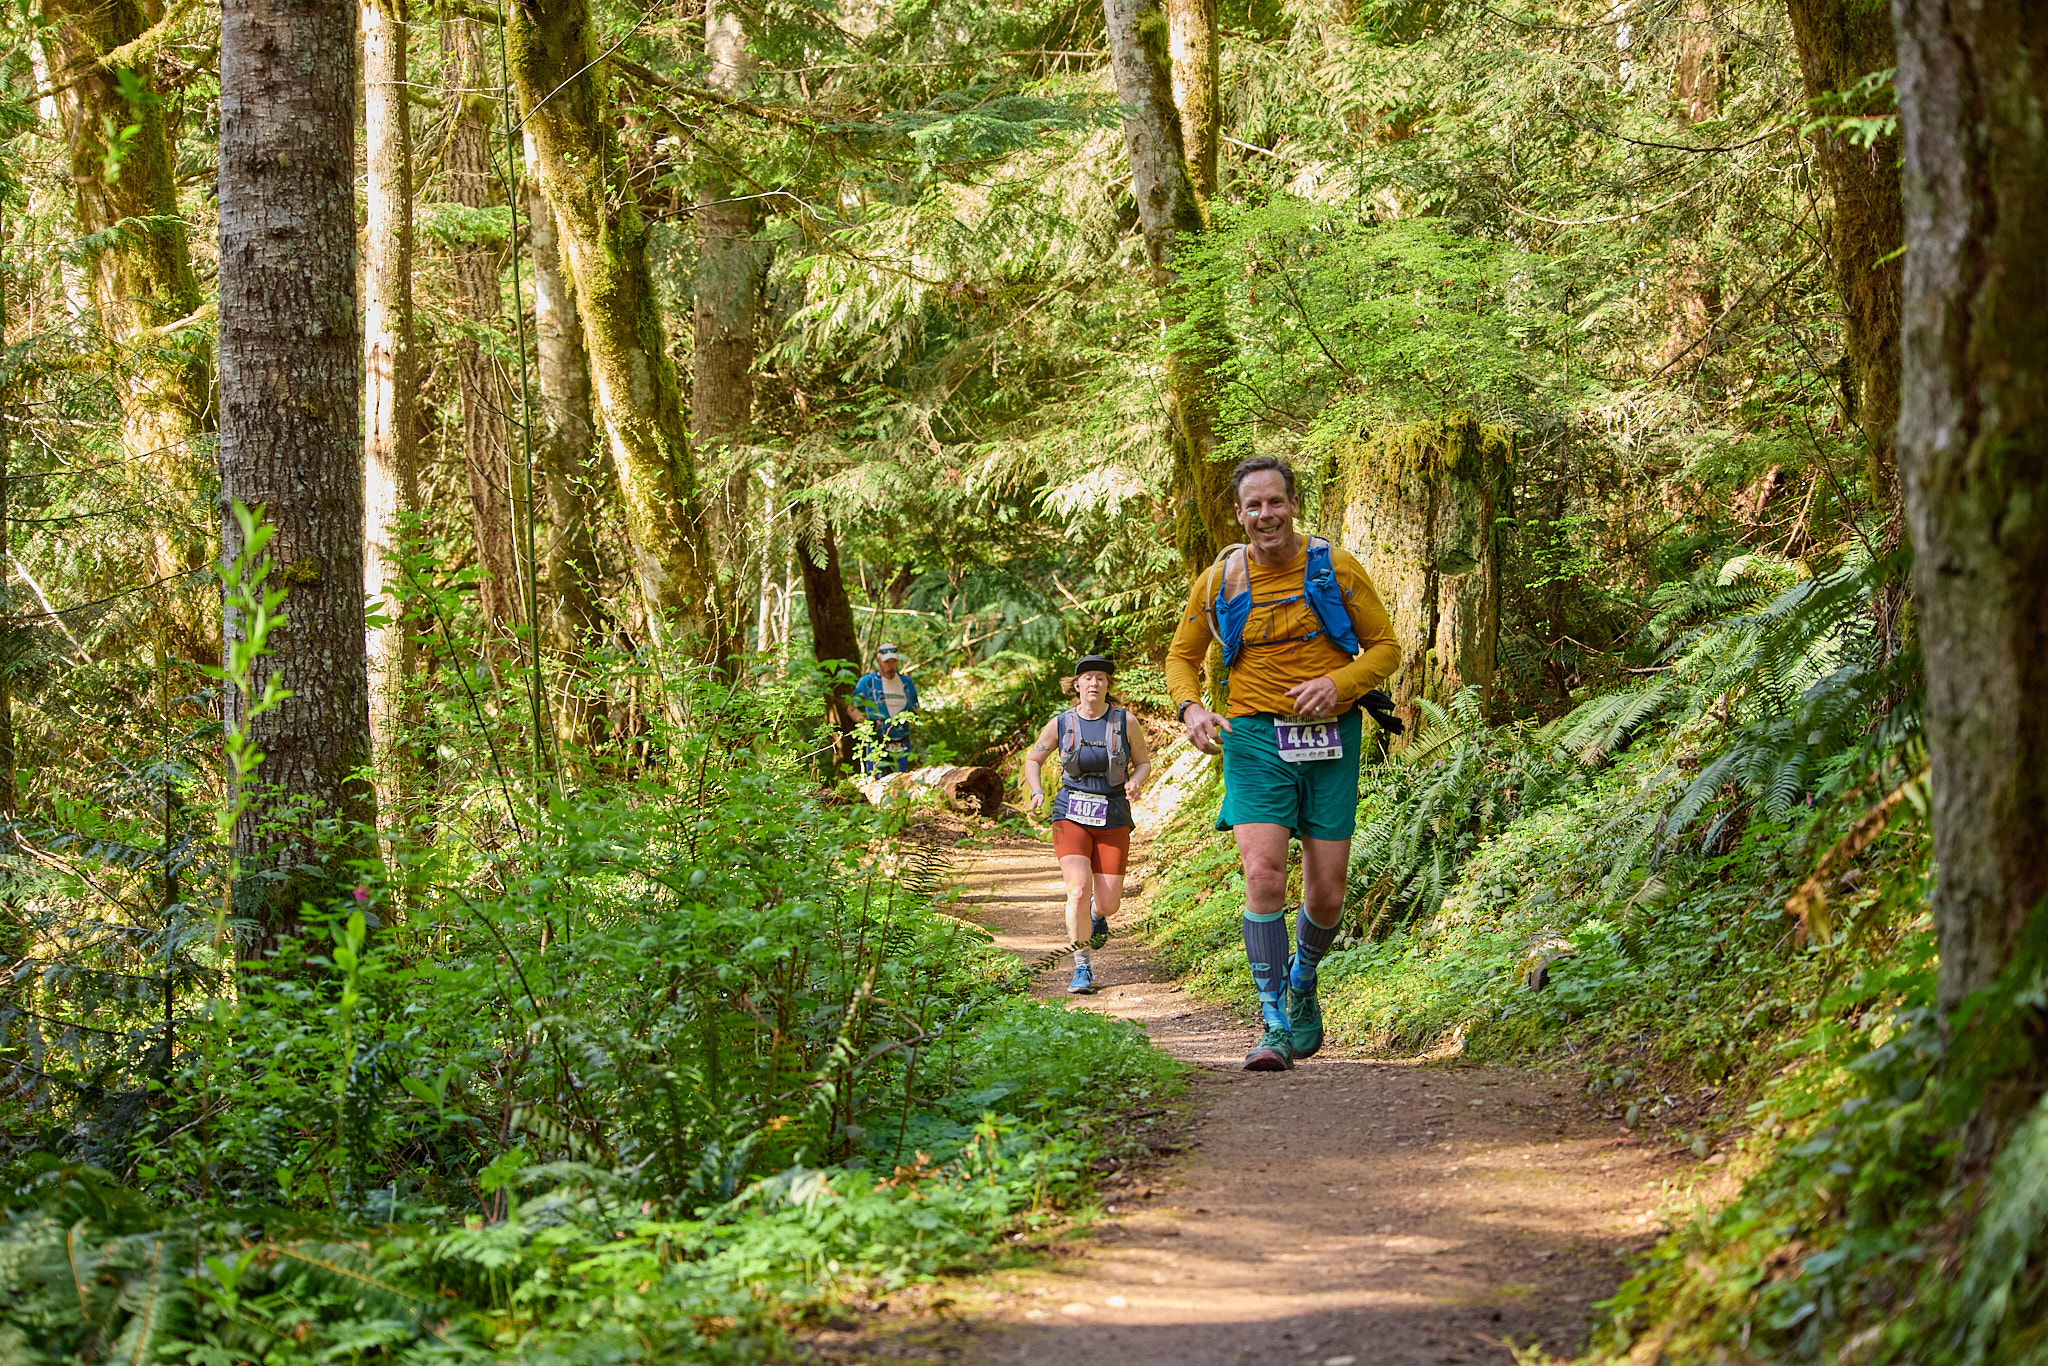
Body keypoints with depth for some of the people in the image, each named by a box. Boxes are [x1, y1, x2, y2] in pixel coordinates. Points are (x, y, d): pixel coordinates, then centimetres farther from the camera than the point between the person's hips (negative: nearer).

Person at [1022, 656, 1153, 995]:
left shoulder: (1125, 722, -3)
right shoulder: (1061, 724, -2)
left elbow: (1144, 761, 9)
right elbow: (1032, 760, 11)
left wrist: (1136, 782, -13)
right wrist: (1037, 792, -8)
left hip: (1112, 821, 1)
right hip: (1072, 815, -1)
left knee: (1108, 904, 0)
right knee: (1079, 890, -20)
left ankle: (1097, 914, 41)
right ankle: (1082, 968, -5)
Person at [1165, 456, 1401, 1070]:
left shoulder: (1335, 568, -2)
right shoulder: (1219, 581, 1)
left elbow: (1385, 647, 4)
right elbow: (1182, 656, 15)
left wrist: (1338, 682, -16)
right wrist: (1190, 708, -6)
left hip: (1330, 741, 1)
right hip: (1256, 741, 0)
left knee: (1326, 896, 3)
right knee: (1264, 876, -19)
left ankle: (1303, 978, 37)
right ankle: (1275, 1026, -12)